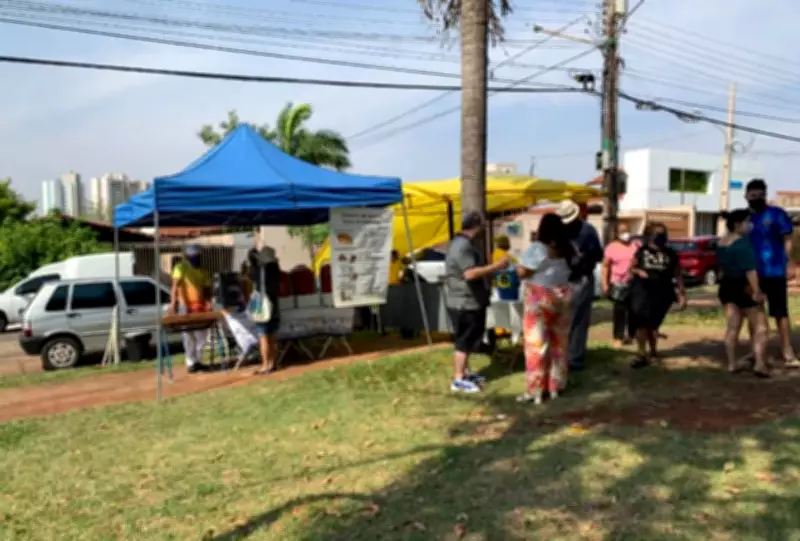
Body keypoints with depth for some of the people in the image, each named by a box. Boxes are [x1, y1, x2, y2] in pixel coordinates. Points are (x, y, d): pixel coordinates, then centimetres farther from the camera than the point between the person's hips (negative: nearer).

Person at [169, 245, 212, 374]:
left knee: (201, 335, 7)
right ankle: (191, 363, 4)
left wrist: (208, 302, -4)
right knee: (189, 335, -2)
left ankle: (197, 361, 19)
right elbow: (175, 285, -18)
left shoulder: (203, 271, 12)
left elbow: (207, 288, 14)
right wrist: (173, 302, -30)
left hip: (201, 306, 5)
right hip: (186, 305, -5)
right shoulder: (180, 268, -5)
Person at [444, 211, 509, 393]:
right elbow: (470, 273, -33)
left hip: (470, 300, 11)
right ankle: (458, 380, 3)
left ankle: (464, 372, 29)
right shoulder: (462, 246, -22)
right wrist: (496, 266, -28)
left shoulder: (468, 244, 14)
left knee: (469, 338, 18)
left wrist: (492, 272, 17)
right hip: (464, 302, -11)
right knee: (464, 340, -4)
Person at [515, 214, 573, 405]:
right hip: (561, 297, 6)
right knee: (559, 342, 12)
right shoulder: (567, 249, 4)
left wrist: (518, 266, 4)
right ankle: (556, 385, 21)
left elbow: (522, 272, -16)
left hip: (539, 299, -6)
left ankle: (535, 390, 1)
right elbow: (572, 271, 14)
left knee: (536, 343, -1)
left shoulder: (537, 248, -15)